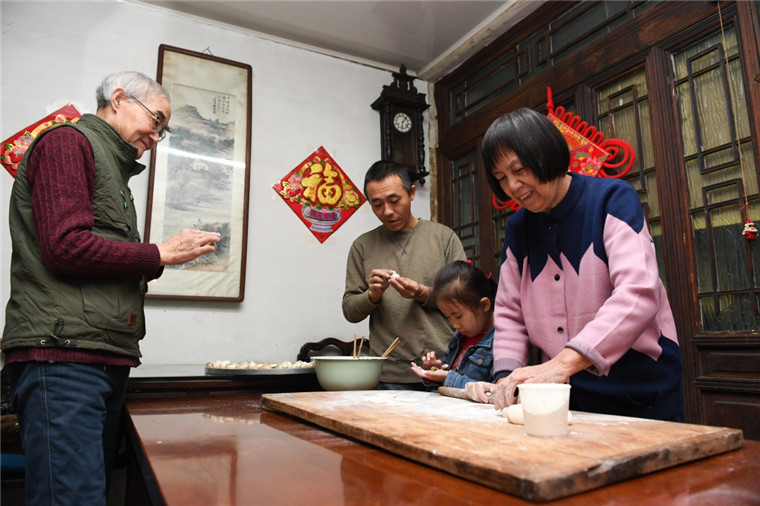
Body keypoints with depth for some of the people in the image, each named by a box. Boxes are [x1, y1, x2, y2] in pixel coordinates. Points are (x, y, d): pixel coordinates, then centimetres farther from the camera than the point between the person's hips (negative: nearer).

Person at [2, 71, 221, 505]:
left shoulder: (114, 168, 25)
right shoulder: (68, 141, -1)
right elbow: (65, 245, -15)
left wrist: (153, 264, 11)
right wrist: (160, 254, -8)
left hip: (107, 361, 9)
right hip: (63, 354, -9)